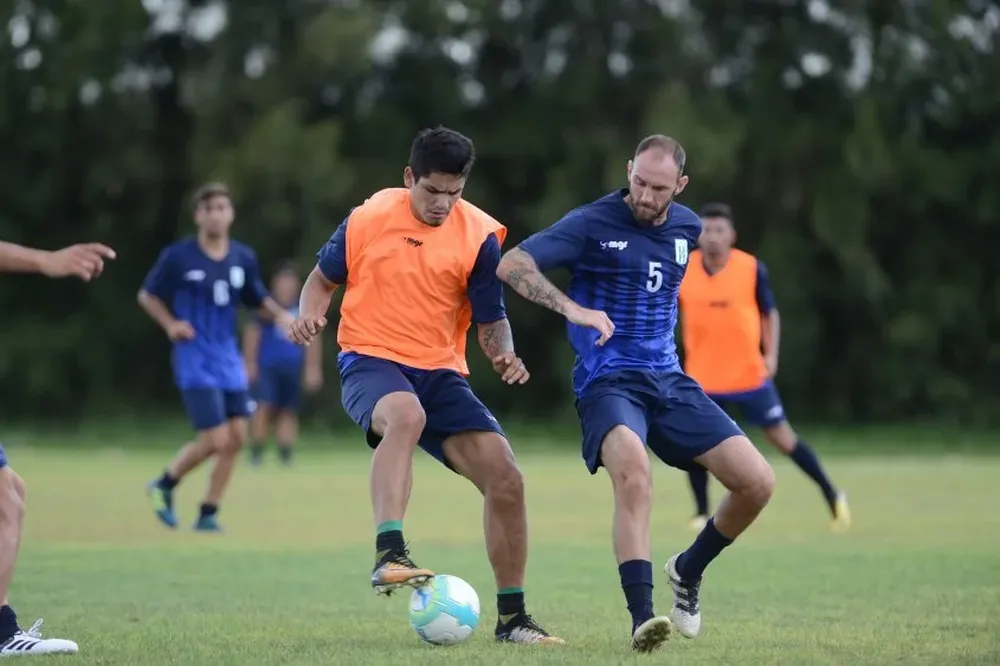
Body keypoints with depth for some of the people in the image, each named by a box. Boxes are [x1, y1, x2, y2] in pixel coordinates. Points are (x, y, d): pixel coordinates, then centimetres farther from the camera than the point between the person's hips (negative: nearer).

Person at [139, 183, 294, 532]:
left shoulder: (243, 258, 4)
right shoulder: (178, 256, -8)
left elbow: (257, 297, 16)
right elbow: (147, 295, 2)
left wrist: (280, 314, -3)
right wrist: (170, 324, -13)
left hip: (228, 359, 6)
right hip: (195, 360, -5)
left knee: (236, 437, 1)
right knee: (216, 440, -12)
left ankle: (208, 513, 14)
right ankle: (165, 484, 14)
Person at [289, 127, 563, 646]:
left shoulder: (479, 236, -4)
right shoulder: (369, 219, -4)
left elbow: (491, 321, 3)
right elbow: (323, 278, 11)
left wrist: (503, 353, -19)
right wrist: (310, 312, -11)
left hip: (440, 373, 3)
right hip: (370, 361, -3)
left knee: (505, 478, -9)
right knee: (406, 415, -40)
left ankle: (511, 617, 7)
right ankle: (389, 555, -47)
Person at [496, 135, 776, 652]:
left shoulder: (686, 227, 9)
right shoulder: (592, 224, -9)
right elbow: (511, 264, -18)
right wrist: (573, 308, -30)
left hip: (668, 380, 6)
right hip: (608, 382, -6)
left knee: (756, 482, -7)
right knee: (633, 469, -37)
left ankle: (688, 571, 20)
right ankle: (642, 618, -37)